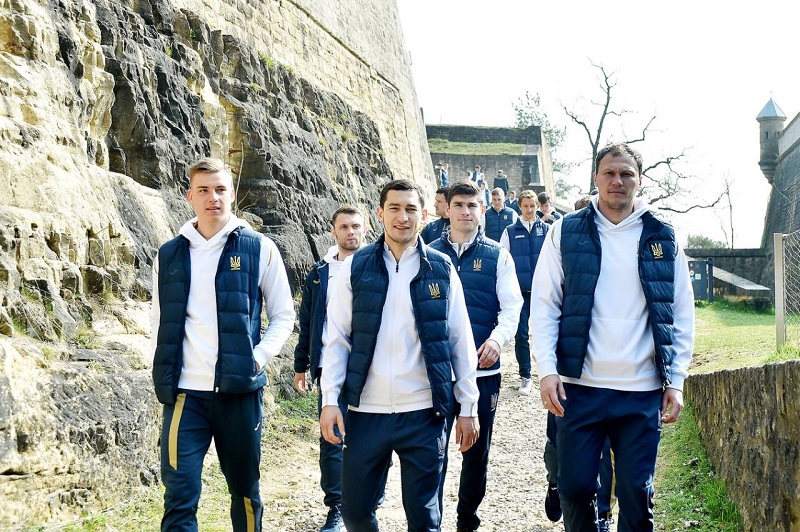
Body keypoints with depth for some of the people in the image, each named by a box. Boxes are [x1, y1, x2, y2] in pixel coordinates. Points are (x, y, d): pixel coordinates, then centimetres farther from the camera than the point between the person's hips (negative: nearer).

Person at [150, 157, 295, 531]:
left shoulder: (259, 249, 2)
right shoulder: (169, 255, 8)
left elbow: (283, 315, 6)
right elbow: (158, 319, 16)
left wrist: (258, 357, -8)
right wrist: (165, 366, 1)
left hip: (240, 389, -1)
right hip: (184, 392, 1)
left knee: (245, 490, 12)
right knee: (179, 499, -4)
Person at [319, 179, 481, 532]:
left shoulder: (441, 268, 2)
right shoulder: (356, 267, 2)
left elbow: (461, 340, 4)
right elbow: (337, 338, 2)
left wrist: (468, 406, 3)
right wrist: (330, 400, -5)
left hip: (424, 413, 0)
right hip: (365, 411, 1)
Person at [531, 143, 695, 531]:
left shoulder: (663, 239, 7)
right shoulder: (566, 232, 4)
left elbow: (682, 317, 8)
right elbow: (544, 305, 1)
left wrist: (676, 382, 1)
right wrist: (547, 370, -9)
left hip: (643, 393, 1)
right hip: (579, 386, 0)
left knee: (637, 494, 6)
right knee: (575, 488, 5)